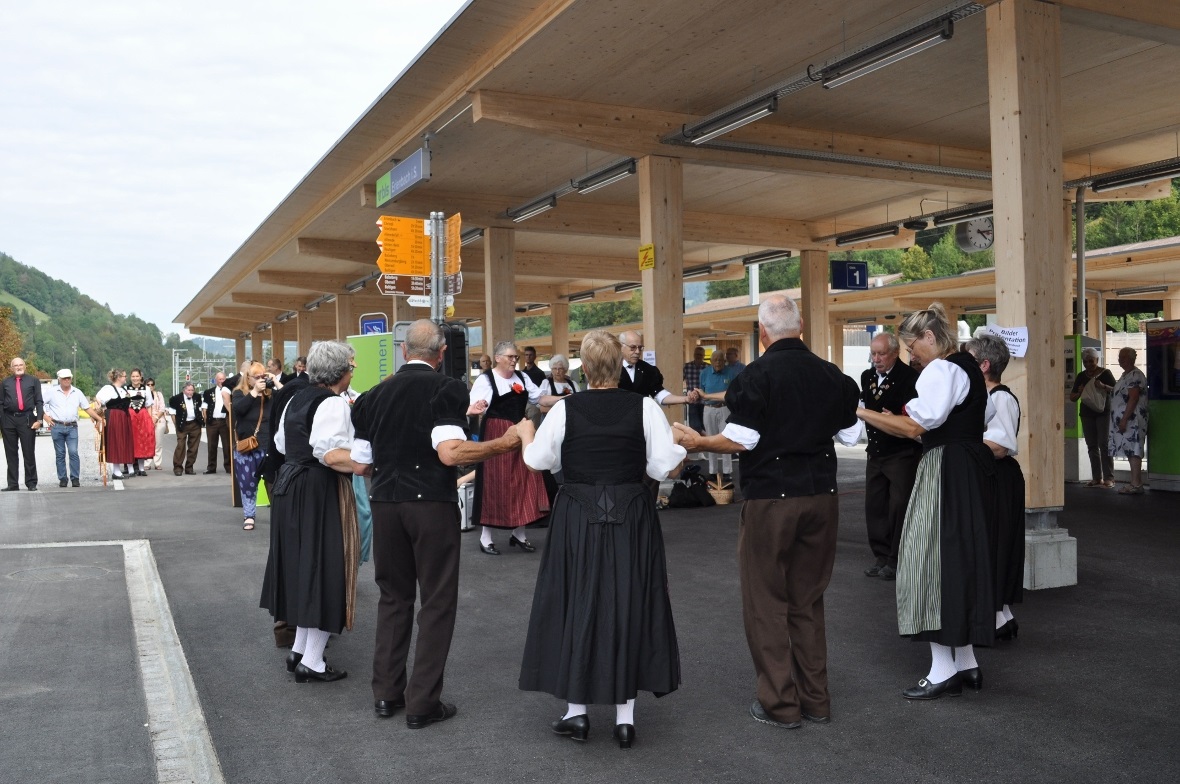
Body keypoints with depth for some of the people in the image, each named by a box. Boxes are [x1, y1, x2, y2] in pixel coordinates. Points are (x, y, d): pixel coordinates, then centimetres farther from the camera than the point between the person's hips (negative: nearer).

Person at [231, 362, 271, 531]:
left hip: (267, 446, 0)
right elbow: (238, 409, -20)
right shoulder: (239, 393, 1)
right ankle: (248, 516, 14)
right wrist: (255, 392, -20)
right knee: (247, 483, 4)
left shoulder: (270, 394, 3)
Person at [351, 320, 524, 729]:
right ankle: (422, 703, 11)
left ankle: (386, 693, 24)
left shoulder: (374, 395, 6)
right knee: (436, 602, 6)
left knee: (393, 598, 18)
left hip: (385, 502, 5)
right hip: (431, 504, -5)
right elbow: (450, 453, -21)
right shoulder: (447, 389, -9)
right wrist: (503, 444, -11)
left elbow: (361, 464, 9)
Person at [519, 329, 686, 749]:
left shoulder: (565, 409, -8)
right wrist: (684, 443, 14)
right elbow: (663, 466, -7)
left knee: (576, 605, 11)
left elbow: (538, 460, 3)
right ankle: (625, 716, 16)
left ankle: (576, 710, 17)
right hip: (632, 518, 1)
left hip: (577, 519, 0)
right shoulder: (645, 408, -8)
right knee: (629, 605, 10)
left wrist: (526, 435, 24)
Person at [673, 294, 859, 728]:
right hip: (821, 495, 6)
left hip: (770, 498, -5)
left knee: (767, 602, 7)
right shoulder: (831, 375, 3)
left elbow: (740, 441, -16)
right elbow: (847, 430, 12)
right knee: (808, 600, 17)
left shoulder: (756, 375, -13)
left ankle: (780, 704, 11)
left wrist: (697, 442, 0)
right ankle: (815, 700, 23)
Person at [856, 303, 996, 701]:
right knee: (960, 560, 14)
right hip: (971, 471, 10)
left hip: (946, 474, -10)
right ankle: (966, 663, 22)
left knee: (934, 562, -4)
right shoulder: (968, 366, 16)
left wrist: (861, 412, -15)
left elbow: (914, 426, -21)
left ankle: (943, 670, 1)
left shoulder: (941, 369, -15)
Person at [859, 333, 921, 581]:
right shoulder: (867, 376, 9)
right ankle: (881, 556, 21)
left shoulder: (909, 377, -13)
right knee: (874, 505, 10)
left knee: (900, 507, -2)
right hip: (876, 452, 7)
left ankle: (897, 561, 9)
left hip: (902, 453, -7)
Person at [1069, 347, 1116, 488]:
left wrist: (1104, 386, -22)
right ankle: (1096, 478, 6)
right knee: (1092, 447, 4)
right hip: (1087, 414, 5)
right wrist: (1079, 392, -9)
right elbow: (1072, 397, 13)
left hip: (1103, 413, -4)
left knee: (1104, 444, -9)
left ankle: (1109, 477, -8)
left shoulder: (1105, 373, -2)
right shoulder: (1081, 376, 10)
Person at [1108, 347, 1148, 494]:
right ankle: (1135, 482, 13)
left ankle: (1136, 485, -12)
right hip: (1124, 420, 10)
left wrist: (1124, 419, -22)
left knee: (1133, 451, -11)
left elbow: (1133, 399, -20)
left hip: (1132, 420, -10)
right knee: (1132, 451, 10)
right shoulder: (1126, 375, 20)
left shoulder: (1135, 375, -12)